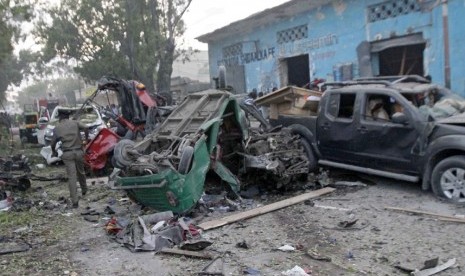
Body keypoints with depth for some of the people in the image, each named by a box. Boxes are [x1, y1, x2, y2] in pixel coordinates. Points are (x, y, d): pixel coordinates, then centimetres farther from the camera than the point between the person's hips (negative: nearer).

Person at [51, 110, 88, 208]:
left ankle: (75, 201, -9)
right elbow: (85, 127, -12)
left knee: (72, 177, -4)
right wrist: (86, 138, 4)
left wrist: (54, 152, 33)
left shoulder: (57, 128, 7)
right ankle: (84, 189, 44)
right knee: (81, 172, 24)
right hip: (78, 152, 2)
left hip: (67, 154, -1)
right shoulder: (75, 123, 7)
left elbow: (53, 143, 13)